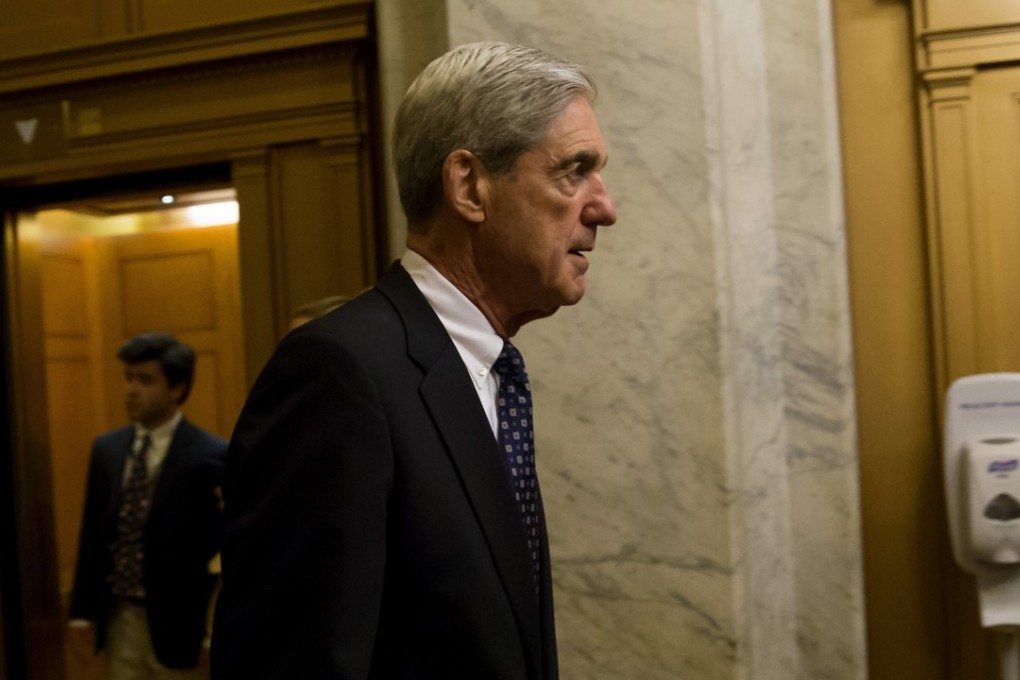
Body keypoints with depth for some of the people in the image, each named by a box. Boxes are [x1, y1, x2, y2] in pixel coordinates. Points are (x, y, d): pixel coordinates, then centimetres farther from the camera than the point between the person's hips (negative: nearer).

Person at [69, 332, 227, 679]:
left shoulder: (211, 456, -11)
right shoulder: (106, 448, 7)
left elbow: (223, 544, -10)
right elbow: (93, 533, 12)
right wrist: (84, 607, 7)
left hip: (176, 621, -5)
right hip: (119, 618, 5)